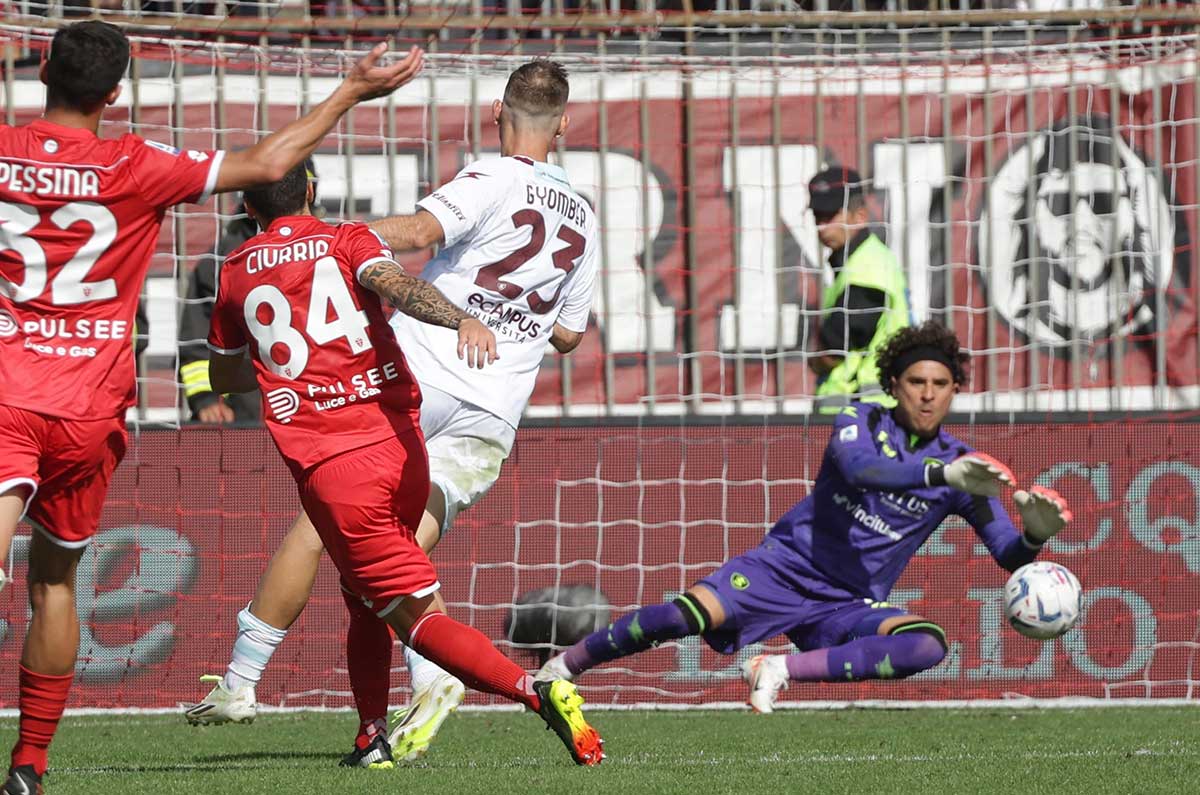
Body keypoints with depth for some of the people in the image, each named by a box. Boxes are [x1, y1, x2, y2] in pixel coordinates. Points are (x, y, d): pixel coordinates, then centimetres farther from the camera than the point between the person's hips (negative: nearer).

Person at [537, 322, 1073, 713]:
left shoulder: (962, 465, 2)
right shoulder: (861, 423, -4)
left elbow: (1008, 555, 0)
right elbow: (857, 468, -29)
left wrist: (1037, 532, -24)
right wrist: (941, 473, -43)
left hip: (847, 608, 2)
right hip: (784, 567, -2)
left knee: (929, 645, -28)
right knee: (691, 615, -27)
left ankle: (782, 670, -24)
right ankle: (562, 666, -8)